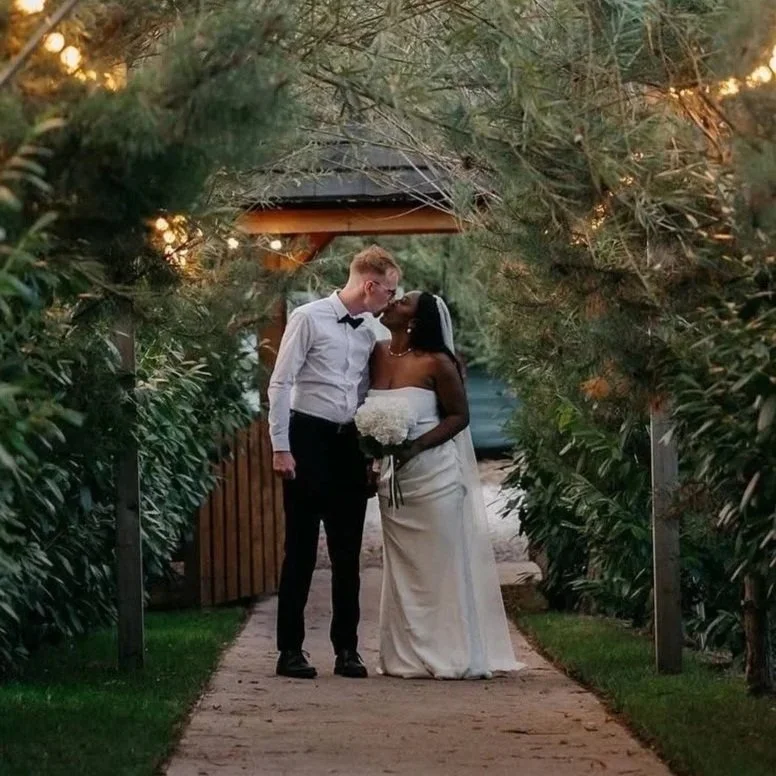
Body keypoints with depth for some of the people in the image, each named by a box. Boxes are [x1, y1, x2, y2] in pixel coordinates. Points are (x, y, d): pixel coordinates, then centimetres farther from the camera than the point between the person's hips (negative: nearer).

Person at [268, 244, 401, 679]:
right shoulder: (309, 319, -6)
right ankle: (291, 649, 5)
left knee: (348, 553, 7)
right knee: (301, 550, -1)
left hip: (349, 444, 6)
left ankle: (347, 649, 14)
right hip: (308, 440, -6)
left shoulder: (369, 334, 12)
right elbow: (280, 384, -9)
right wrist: (281, 447, -13)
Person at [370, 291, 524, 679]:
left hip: (433, 476, -5)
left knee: (441, 566, 0)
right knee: (403, 568, 9)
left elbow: (459, 416, -5)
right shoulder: (378, 355, 4)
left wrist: (416, 447, -17)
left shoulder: (436, 363, -10)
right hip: (394, 479, 5)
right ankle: (408, 656, 15)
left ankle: (453, 655, 6)